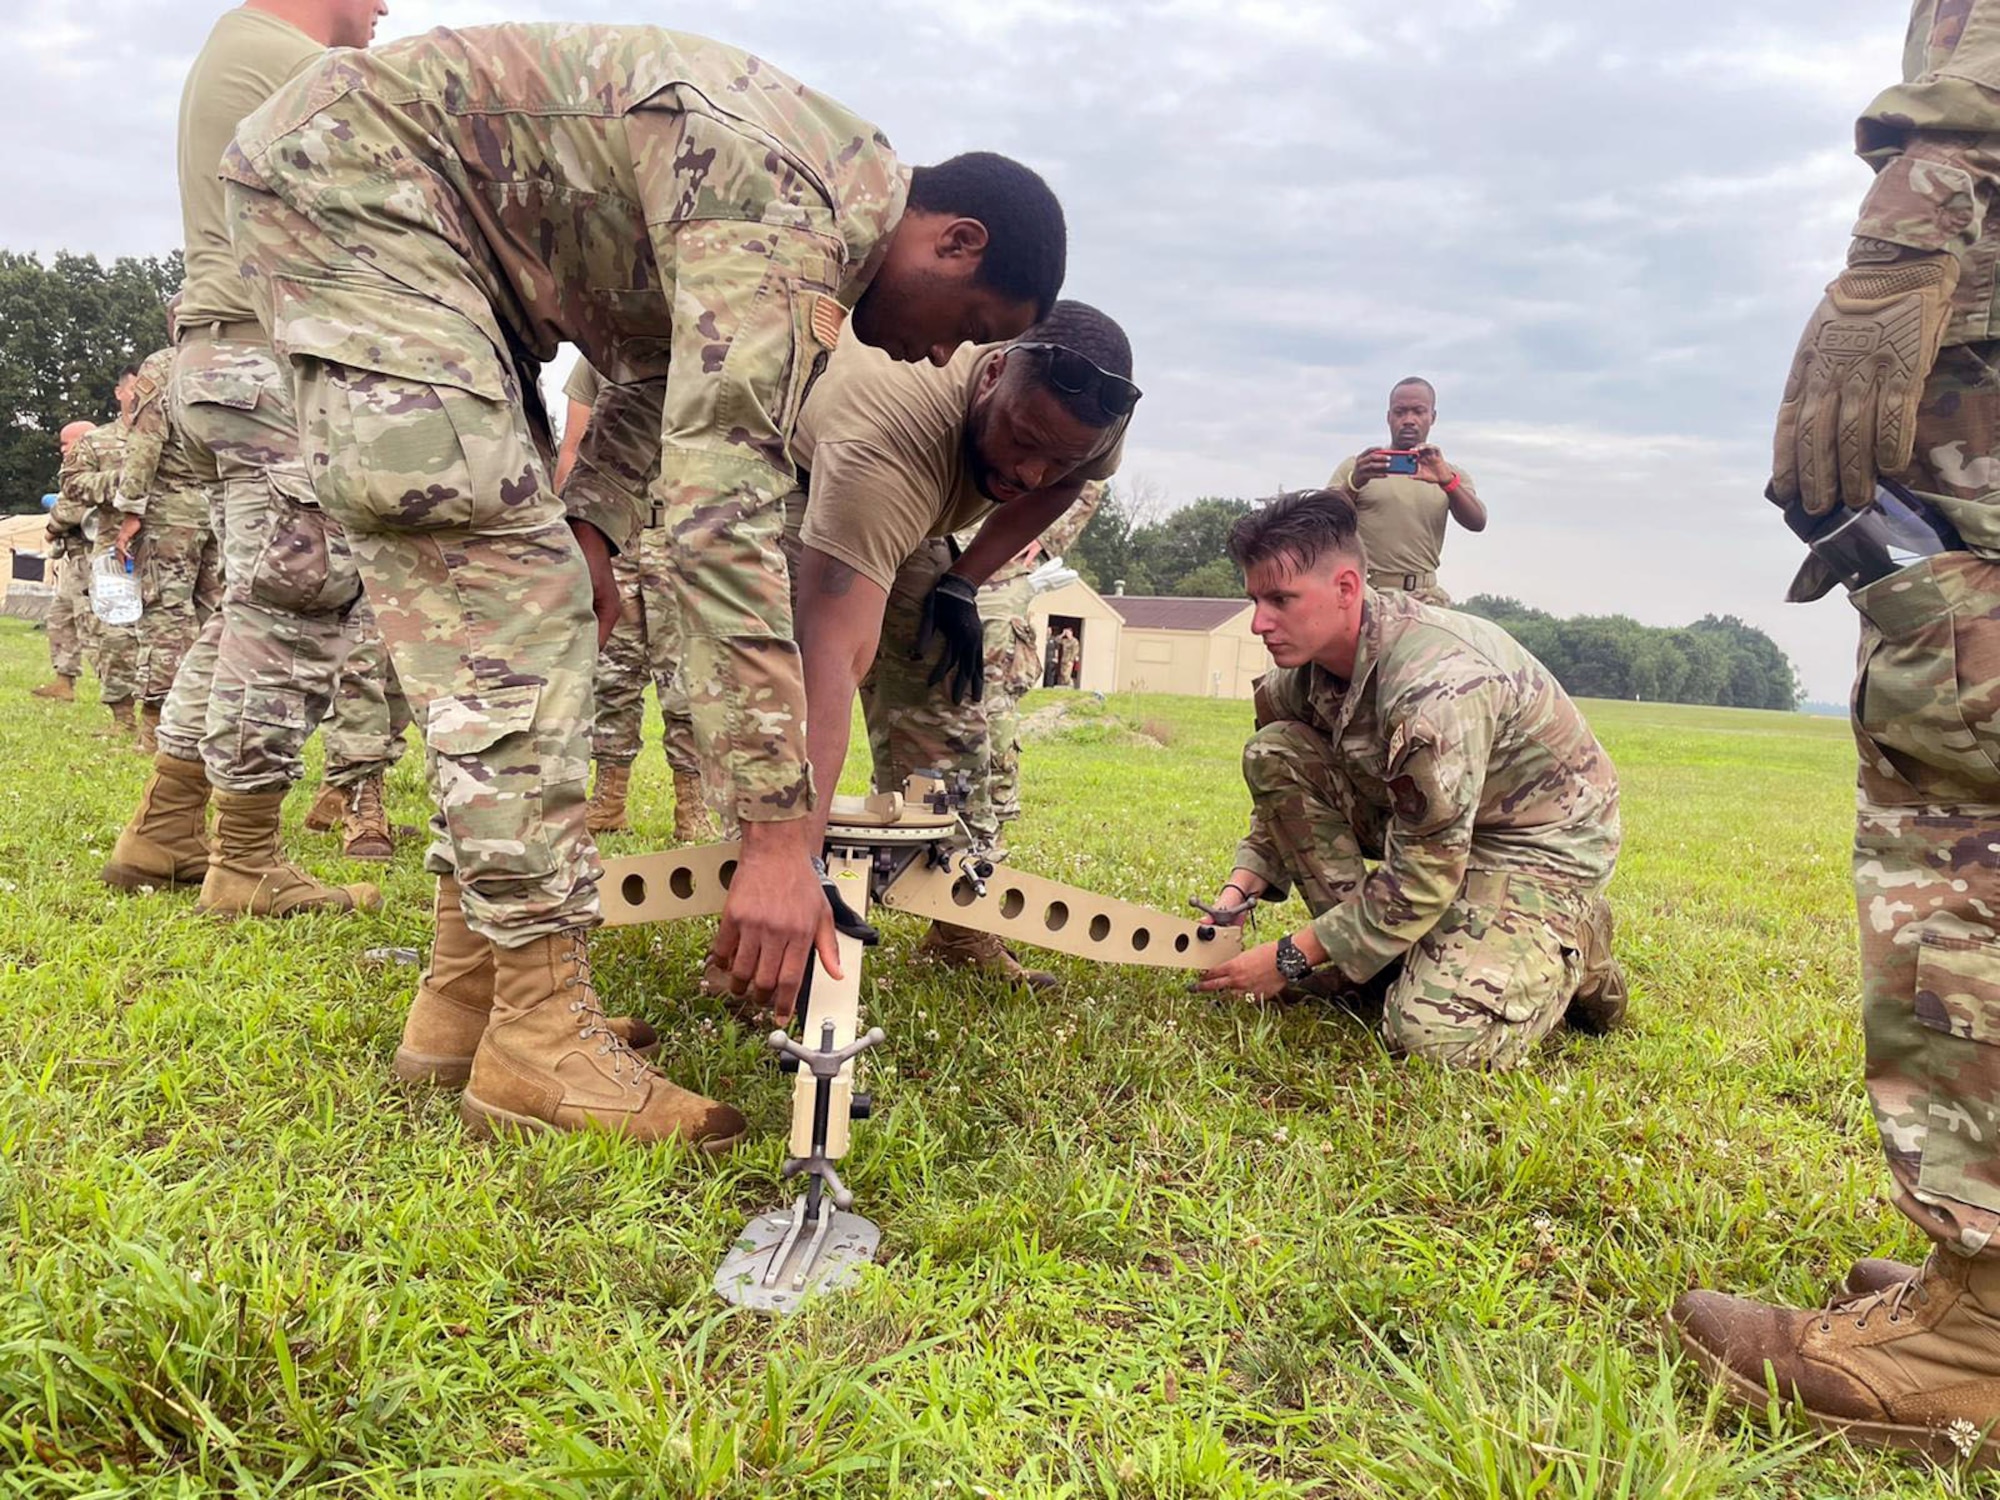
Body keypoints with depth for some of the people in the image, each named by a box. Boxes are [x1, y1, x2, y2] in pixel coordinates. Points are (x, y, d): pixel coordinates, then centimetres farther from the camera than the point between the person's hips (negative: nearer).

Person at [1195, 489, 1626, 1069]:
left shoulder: (1437, 684, -35)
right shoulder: (1304, 663, -9)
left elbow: (1425, 876, -31)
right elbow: (1284, 786, 7)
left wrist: (1291, 958, -24)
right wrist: (1238, 890, -10)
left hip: (1542, 840, -8)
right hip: (1420, 816, 8)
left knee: (1433, 1035, -26)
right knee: (1273, 754, -12)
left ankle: (1570, 942, 5)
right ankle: (1368, 953, -3)